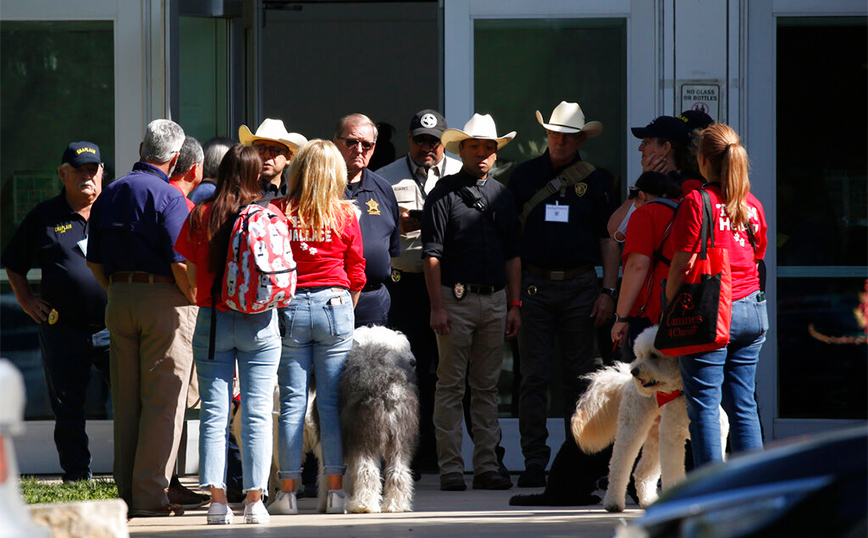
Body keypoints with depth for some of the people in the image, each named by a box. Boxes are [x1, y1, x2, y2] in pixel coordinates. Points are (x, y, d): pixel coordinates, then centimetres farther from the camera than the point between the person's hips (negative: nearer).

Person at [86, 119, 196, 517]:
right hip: (164, 300, -6)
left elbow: (94, 262, 13)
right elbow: (180, 264, -17)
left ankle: (127, 492, 12)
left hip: (119, 300, 6)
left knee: (126, 401, 10)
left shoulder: (109, 195, 10)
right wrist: (194, 300, -2)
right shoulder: (168, 197, -11)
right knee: (162, 401, -3)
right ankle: (151, 495, -6)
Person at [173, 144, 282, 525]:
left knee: (214, 413, 3)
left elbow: (190, 276, 1)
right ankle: (254, 500, 0)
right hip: (261, 322, 0)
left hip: (213, 319, 0)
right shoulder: (272, 215, -5)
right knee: (257, 413, 2)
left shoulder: (200, 217, -3)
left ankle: (217, 499, -4)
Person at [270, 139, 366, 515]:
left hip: (290, 306, -1)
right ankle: (335, 491, 3)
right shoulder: (345, 216, 0)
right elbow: (356, 276, 6)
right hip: (335, 306, 1)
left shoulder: (279, 212, -3)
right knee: (332, 403, 4)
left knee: (292, 403, 2)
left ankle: (288, 493, 1)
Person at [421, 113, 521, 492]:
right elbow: (432, 255, -5)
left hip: (494, 299, 5)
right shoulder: (444, 194, -1)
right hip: (456, 299, -5)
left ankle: (486, 466, 10)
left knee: (487, 387, 7)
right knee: (451, 386, -3)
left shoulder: (501, 196, 14)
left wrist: (514, 305, 10)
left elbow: (512, 255, 17)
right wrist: (437, 307, -12)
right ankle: (451, 469, -2)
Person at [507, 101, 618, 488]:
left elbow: (608, 240, 10)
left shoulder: (594, 181, 8)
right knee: (534, 376, -3)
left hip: (580, 286, 0)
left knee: (579, 376, 3)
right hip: (534, 285, 0)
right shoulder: (524, 176, 7)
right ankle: (534, 460, -1)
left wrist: (608, 292, 0)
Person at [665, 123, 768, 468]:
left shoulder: (696, 203, -9)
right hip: (752, 309, 6)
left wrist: (668, 309, 1)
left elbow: (683, 264, -9)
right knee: (743, 404, 10)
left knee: (704, 404, -3)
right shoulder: (753, 205, 10)